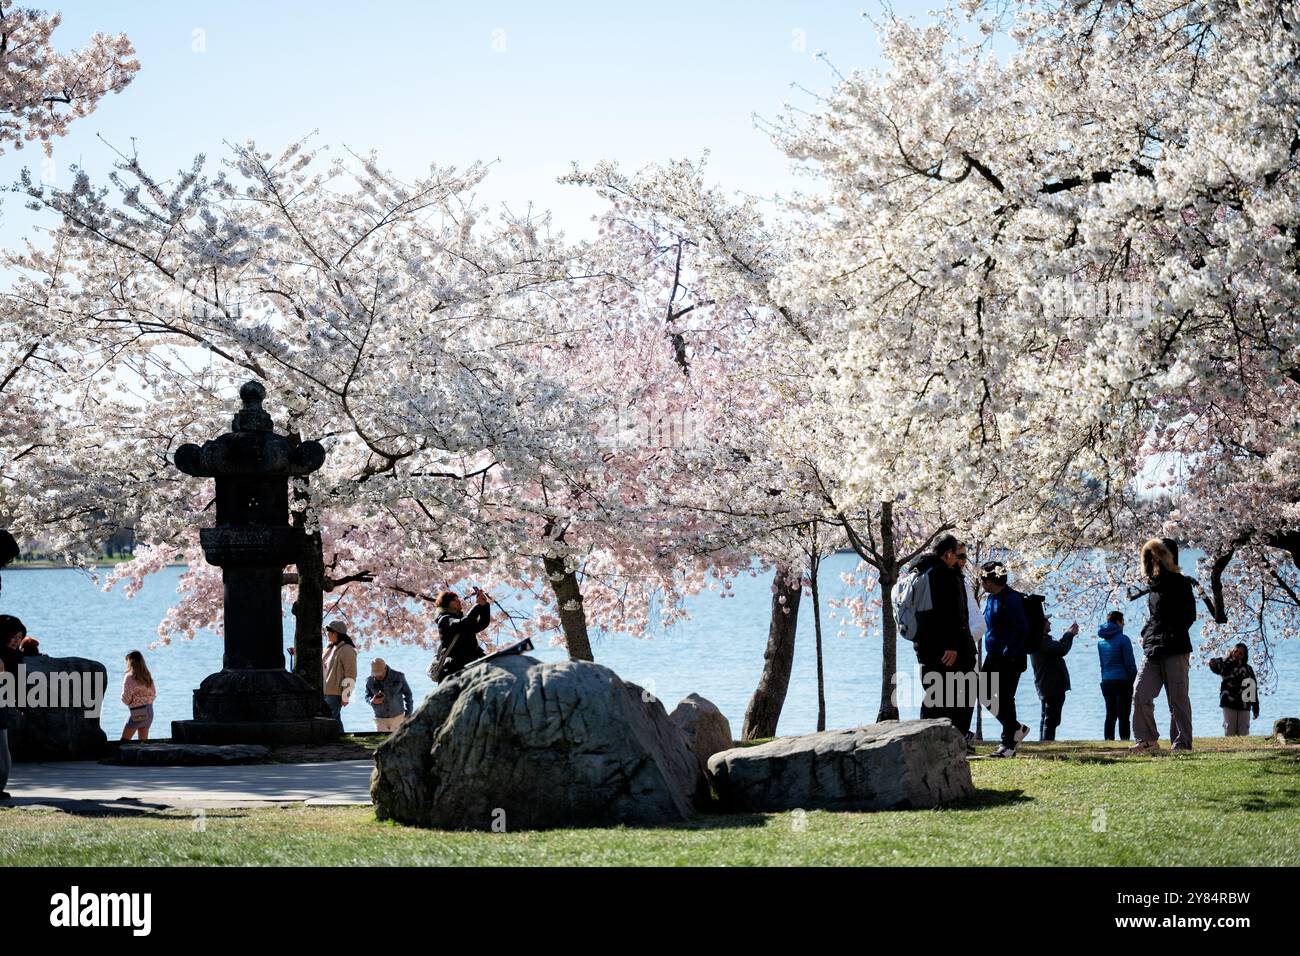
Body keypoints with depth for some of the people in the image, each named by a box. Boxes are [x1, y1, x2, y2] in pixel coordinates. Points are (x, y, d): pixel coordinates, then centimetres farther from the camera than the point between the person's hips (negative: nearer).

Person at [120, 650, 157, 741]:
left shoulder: (130, 678, -12)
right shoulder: (148, 677, 7)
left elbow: (126, 698, -12)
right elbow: (154, 695, 12)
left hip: (137, 712, -6)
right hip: (149, 710, 6)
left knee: (124, 740, -1)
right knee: (143, 741, 12)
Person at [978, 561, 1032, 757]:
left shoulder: (1011, 598, -17)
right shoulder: (991, 598, 12)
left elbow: (1022, 629, -22)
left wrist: (1008, 652, -20)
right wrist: (991, 651, 16)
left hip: (1010, 659, -9)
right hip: (993, 657, 9)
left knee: (1005, 699, -4)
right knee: (985, 696, 9)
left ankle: (1009, 743, 6)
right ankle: (1016, 728, 22)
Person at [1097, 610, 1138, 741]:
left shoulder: (1101, 641, 9)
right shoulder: (1122, 639, -11)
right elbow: (1129, 663, -11)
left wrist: (1104, 679, 17)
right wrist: (1134, 680, -1)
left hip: (1106, 682, 6)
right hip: (1123, 681, -6)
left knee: (1110, 715, 11)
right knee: (1123, 716, -4)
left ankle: (1108, 740, 9)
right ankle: (1124, 740, -7)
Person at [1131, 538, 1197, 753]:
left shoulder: (1179, 583, -3)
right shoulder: (1153, 586, 18)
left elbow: (1189, 615, -7)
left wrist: (1174, 635, -12)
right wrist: (1146, 633, 13)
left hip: (1175, 649, -7)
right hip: (1152, 650, 7)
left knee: (1178, 698, -2)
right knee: (1140, 693, -4)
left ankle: (1182, 743, 3)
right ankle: (1147, 739, 2)